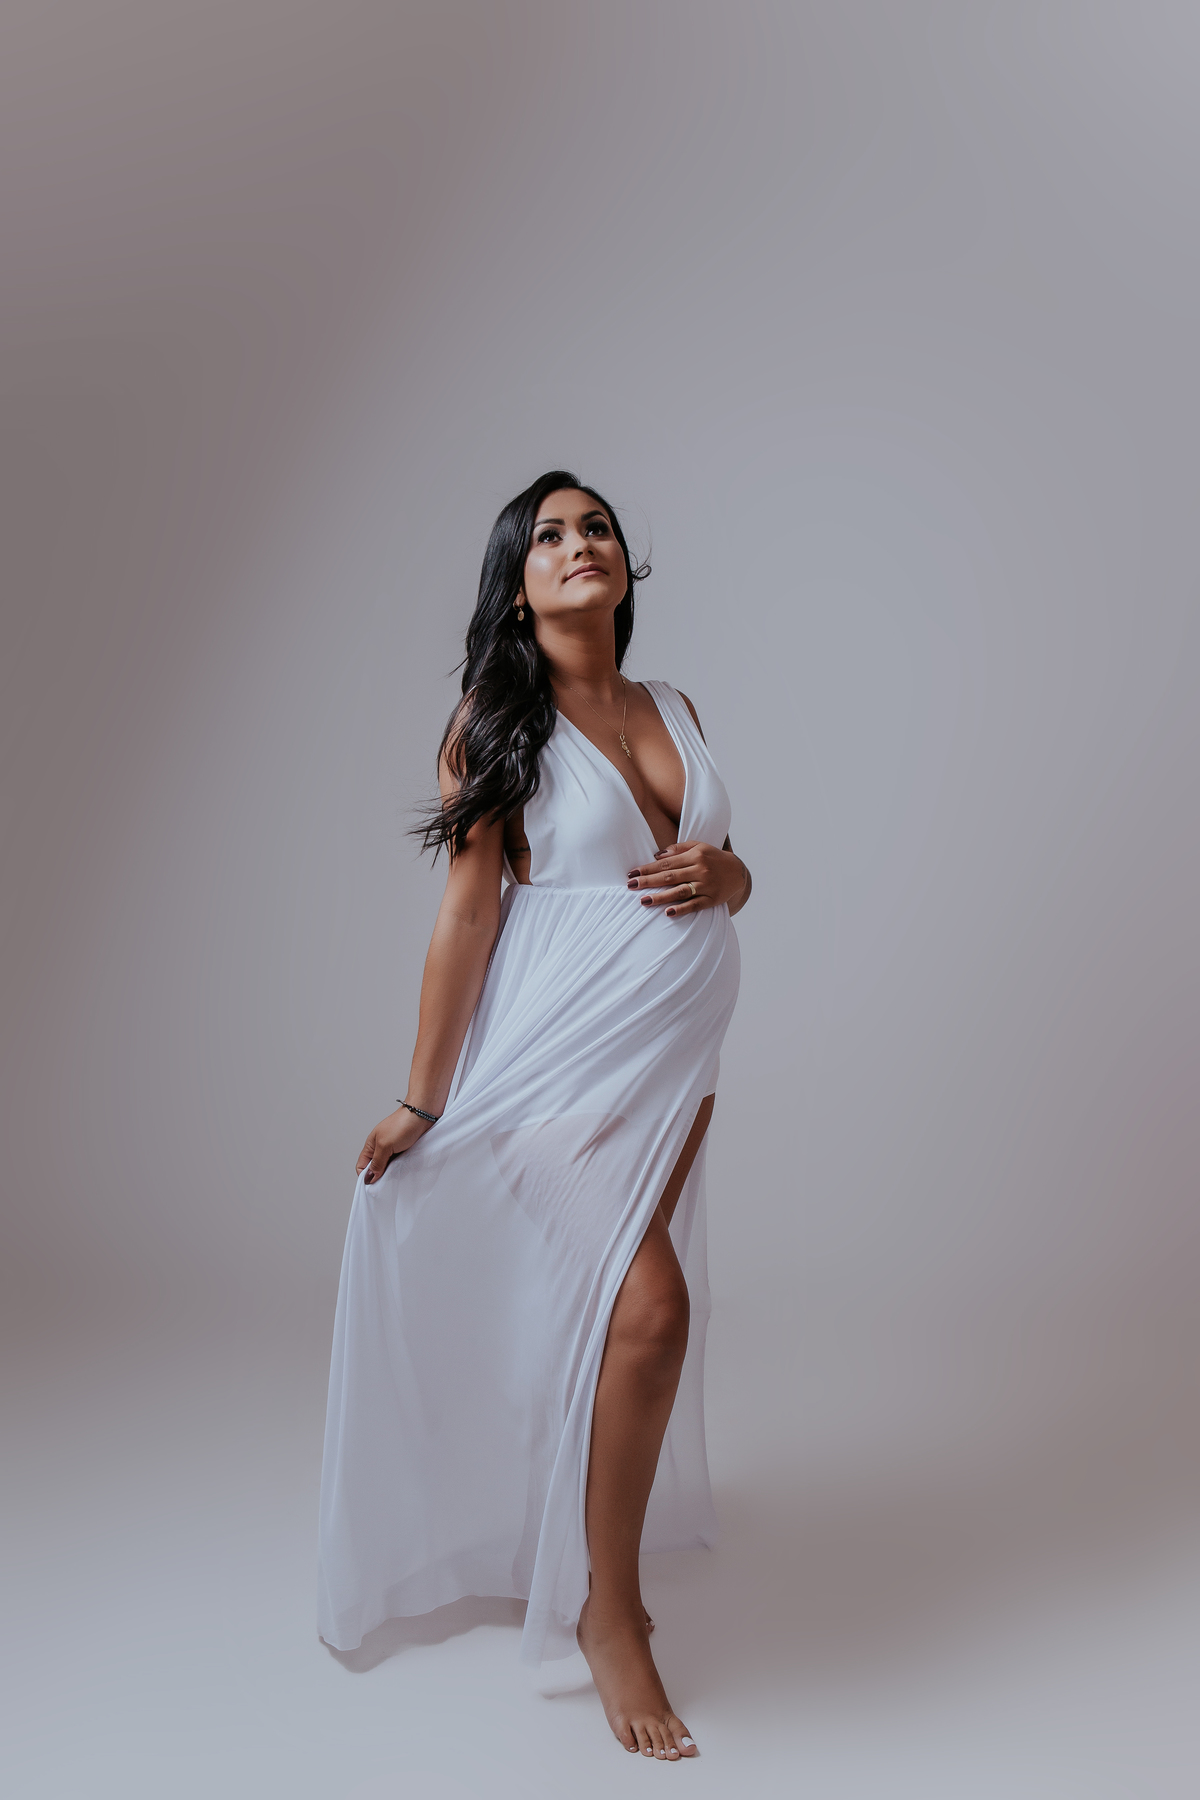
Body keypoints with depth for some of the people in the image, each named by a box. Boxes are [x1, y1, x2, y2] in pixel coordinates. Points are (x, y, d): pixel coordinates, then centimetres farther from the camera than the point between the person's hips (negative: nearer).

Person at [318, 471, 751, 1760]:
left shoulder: (674, 710, 12)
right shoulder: (497, 721, -4)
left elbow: (729, 872, 18)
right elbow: (468, 914, -8)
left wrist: (722, 874, -7)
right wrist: (423, 1101, -7)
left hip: (676, 1052, 6)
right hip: (563, 1049, -5)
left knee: (591, 1312, 15)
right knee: (648, 1305, -17)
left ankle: (571, 1547, 38)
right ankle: (606, 1610, 3)